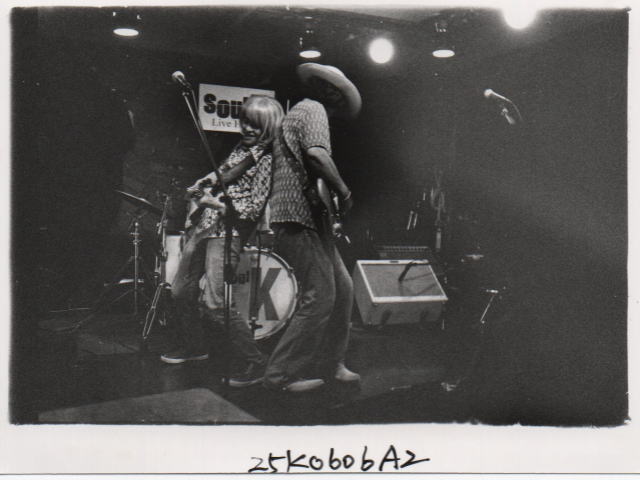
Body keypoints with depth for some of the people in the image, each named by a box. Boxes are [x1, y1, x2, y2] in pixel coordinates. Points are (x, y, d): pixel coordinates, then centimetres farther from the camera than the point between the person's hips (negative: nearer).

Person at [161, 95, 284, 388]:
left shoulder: (266, 160, -11)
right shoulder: (241, 148, 14)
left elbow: (253, 210, -17)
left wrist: (216, 203, -18)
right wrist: (208, 182, 12)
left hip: (229, 231, -9)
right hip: (204, 225, 9)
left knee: (214, 301, -18)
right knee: (180, 291, 16)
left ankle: (252, 363, -8)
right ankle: (193, 347, 35)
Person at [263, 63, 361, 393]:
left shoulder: (296, 112, 26)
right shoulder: (314, 110, -6)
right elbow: (316, 155, -26)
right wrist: (343, 191, -15)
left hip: (310, 219, 11)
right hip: (299, 217, -11)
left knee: (342, 287, 12)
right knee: (319, 296, -9)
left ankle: (330, 364, 21)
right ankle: (281, 374, 0)